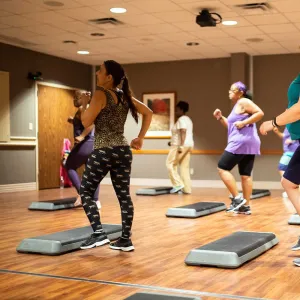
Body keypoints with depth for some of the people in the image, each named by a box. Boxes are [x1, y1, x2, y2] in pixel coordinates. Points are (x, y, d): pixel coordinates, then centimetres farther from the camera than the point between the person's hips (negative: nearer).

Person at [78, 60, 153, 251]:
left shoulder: (101, 95, -9)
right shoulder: (125, 96, 10)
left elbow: (86, 122, -10)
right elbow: (148, 113, 15)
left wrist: (84, 104, 7)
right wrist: (140, 138, 15)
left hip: (104, 151, -6)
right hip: (123, 151, 7)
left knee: (86, 192, 6)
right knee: (124, 195, 8)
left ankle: (99, 233, -3)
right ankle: (126, 240, 11)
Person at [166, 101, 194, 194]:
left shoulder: (181, 119, -11)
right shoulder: (187, 119, 20)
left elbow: (183, 132, -22)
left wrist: (181, 146, -28)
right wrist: (174, 142, 26)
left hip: (181, 145, -10)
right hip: (188, 145, 10)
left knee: (170, 164, -3)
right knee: (185, 167, 7)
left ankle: (178, 184, -9)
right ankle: (187, 189, 5)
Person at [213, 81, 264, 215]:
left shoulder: (243, 102, -6)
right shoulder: (237, 106, 22)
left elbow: (260, 113, -16)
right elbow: (231, 126, 26)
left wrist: (244, 123, -19)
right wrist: (220, 117, 13)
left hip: (241, 142, -10)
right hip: (249, 143, 10)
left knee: (222, 168, -8)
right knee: (246, 175, 6)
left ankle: (237, 198, -11)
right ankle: (246, 206, 5)